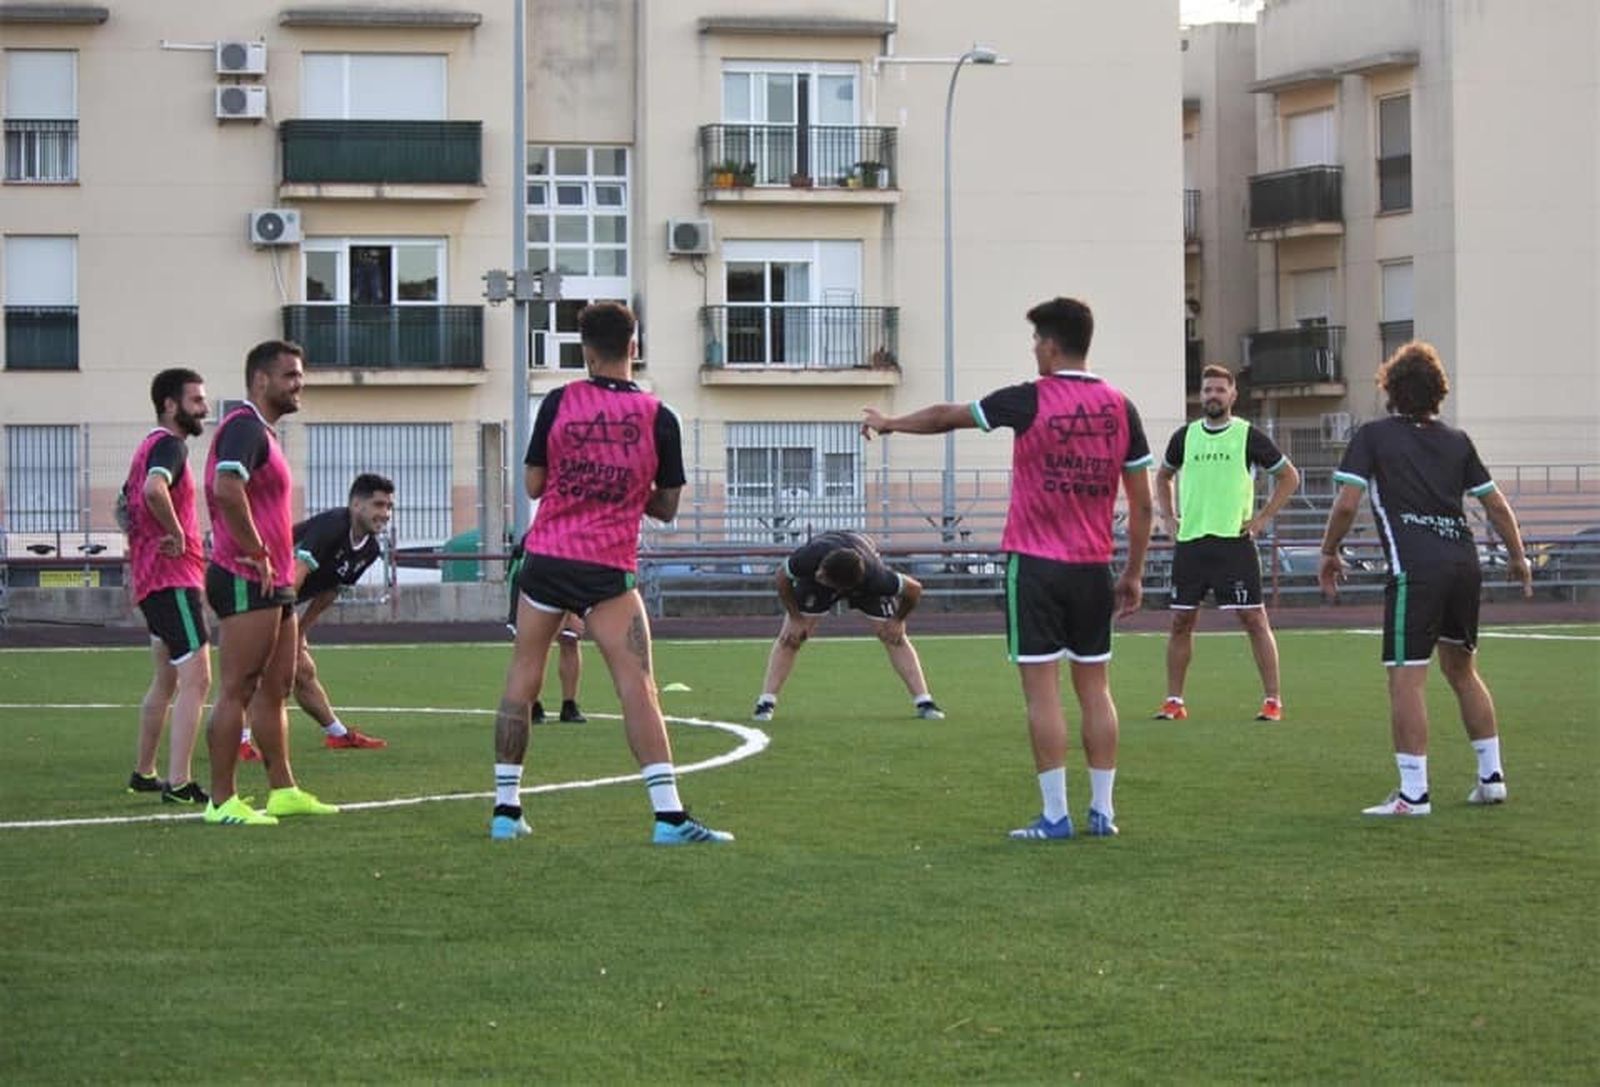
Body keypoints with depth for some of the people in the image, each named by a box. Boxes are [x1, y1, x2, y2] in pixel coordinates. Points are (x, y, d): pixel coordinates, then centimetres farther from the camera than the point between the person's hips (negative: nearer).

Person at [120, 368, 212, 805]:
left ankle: (143, 773, 30)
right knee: (196, 679, -14)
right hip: (173, 579, -11)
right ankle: (179, 783, -20)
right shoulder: (169, 446, -13)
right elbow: (154, 490, -35)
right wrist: (176, 534, -22)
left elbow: (128, 505, 30)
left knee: (167, 679, 20)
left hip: (152, 581, 11)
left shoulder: (151, 445, 18)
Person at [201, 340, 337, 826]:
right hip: (248, 583, -11)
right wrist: (257, 553, -22)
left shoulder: (262, 432, 21)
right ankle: (222, 801, -7)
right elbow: (226, 488, -29)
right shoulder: (244, 427, -12)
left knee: (276, 686, 13)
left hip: (273, 584, 11)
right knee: (237, 690, -8)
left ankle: (283, 790, 19)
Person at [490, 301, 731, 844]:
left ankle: (506, 808, 15)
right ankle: (669, 815, -14)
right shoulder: (658, 418, -1)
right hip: (609, 569, -2)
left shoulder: (560, 402, -2)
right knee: (638, 687, -6)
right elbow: (666, 507, 5)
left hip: (546, 556, 2)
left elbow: (533, 483, 4)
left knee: (522, 680, 12)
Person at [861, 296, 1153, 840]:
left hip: (1036, 564, -4)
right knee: (1094, 687, 10)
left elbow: (946, 417, 6)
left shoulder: (1029, 402, -8)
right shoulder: (1119, 407, 3)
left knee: (1042, 689, -2)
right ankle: (1103, 811, 12)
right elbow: (1142, 503, 5)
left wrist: (890, 423, 24)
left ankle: (1055, 816, -3)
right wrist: (1133, 574, 14)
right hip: (1094, 567, 4)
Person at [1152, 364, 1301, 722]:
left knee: (1254, 619, -6)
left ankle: (1272, 700, -2)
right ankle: (1174, 702, 12)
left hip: (1234, 541, -3)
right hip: (1189, 542, 3)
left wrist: (1263, 518, 0)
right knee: (1181, 621, 4)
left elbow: (1289, 477, 8)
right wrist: (1167, 517, 14)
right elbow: (1163, 476, 27)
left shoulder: (1249, 436, 0)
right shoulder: (1185, 436, 9)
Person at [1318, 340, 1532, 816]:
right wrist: (1517, 558, 31)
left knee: (1406, 679, -5)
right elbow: (1496, 504, 19)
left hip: (1415, 571, -6)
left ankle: (1413, 794, -9)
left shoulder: (1372, 436, 3)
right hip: (1464, 563, 6)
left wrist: (1329, 553, 8)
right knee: (1462, 669, 21)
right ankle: (1491, 777, 24)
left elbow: (1346, 503, -6)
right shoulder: (1457, 441, 15)